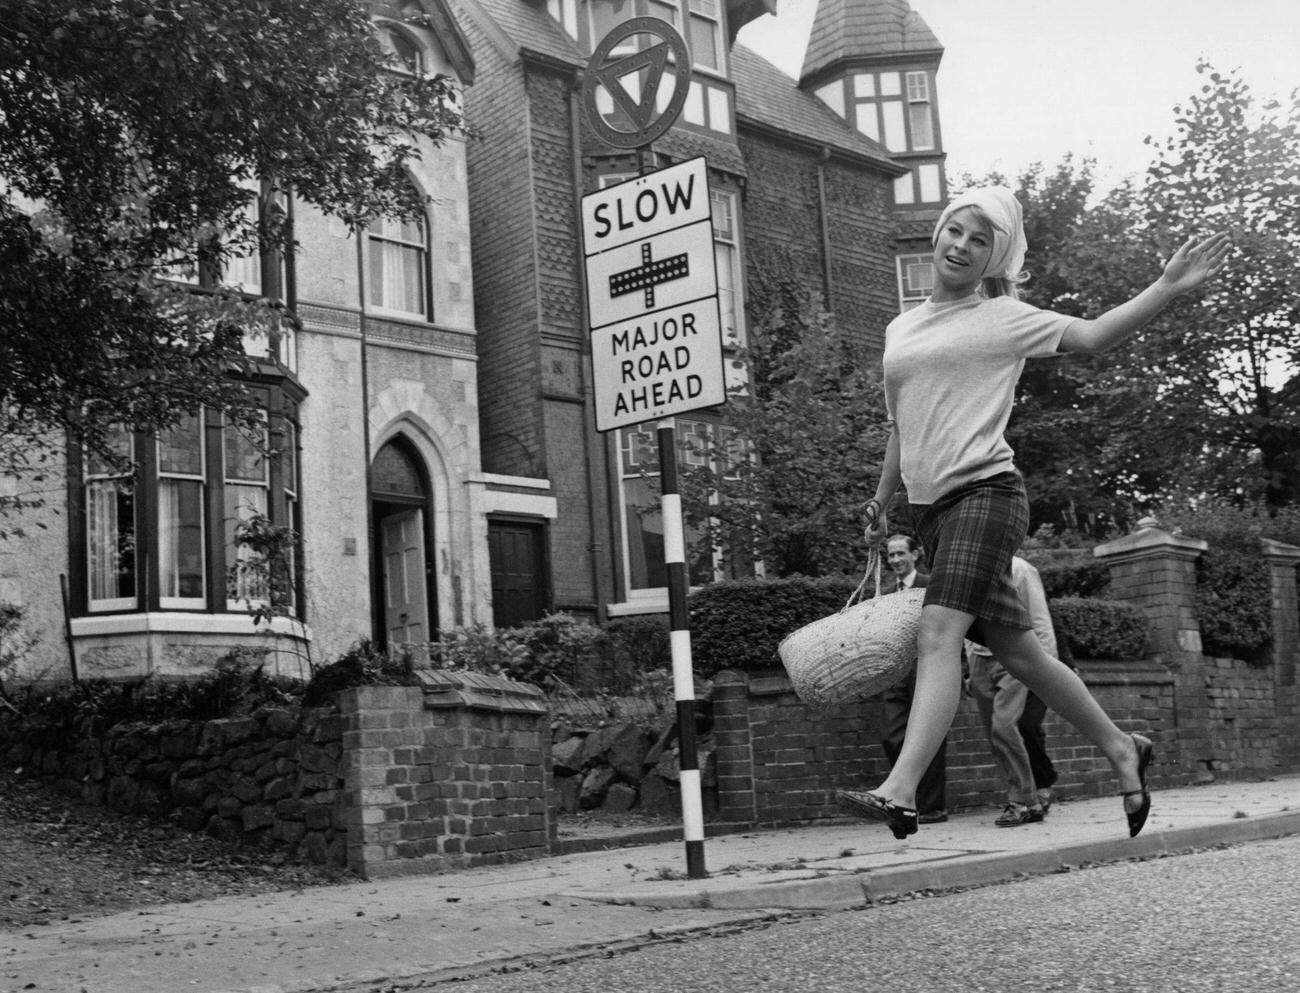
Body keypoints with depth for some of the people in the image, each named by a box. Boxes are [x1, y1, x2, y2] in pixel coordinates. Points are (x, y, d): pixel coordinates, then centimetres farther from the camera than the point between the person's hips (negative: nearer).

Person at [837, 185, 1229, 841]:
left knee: (939, 631, -22)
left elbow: (1092, 335, -6)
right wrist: (880, 502, 25)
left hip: (985, 491, -6)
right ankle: (1121, 749, 25)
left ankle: (899, 794, -31)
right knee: (1014, 650, 9)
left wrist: (1170, 286, -16)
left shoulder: (1002, 318, 3)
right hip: (930, 507, 6)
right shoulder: (901, 329, 19)